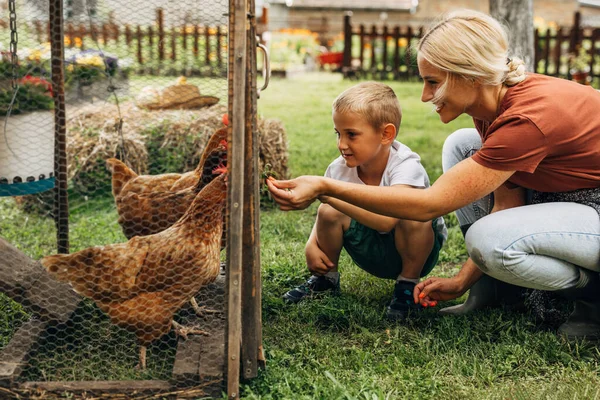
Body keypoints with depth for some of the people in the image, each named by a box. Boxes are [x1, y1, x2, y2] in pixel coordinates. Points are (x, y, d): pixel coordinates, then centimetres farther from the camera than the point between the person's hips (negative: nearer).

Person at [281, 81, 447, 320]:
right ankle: (325, 278, 6)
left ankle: (408, 284, -9)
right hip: (373, 254, 4)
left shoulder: (406, 166, -31)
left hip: (418, 249, -4)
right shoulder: (340, 169, -14)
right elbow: (325, 217, 1)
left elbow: (385, 220, -49)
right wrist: (311, 245, -22)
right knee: (330, 212, -20)